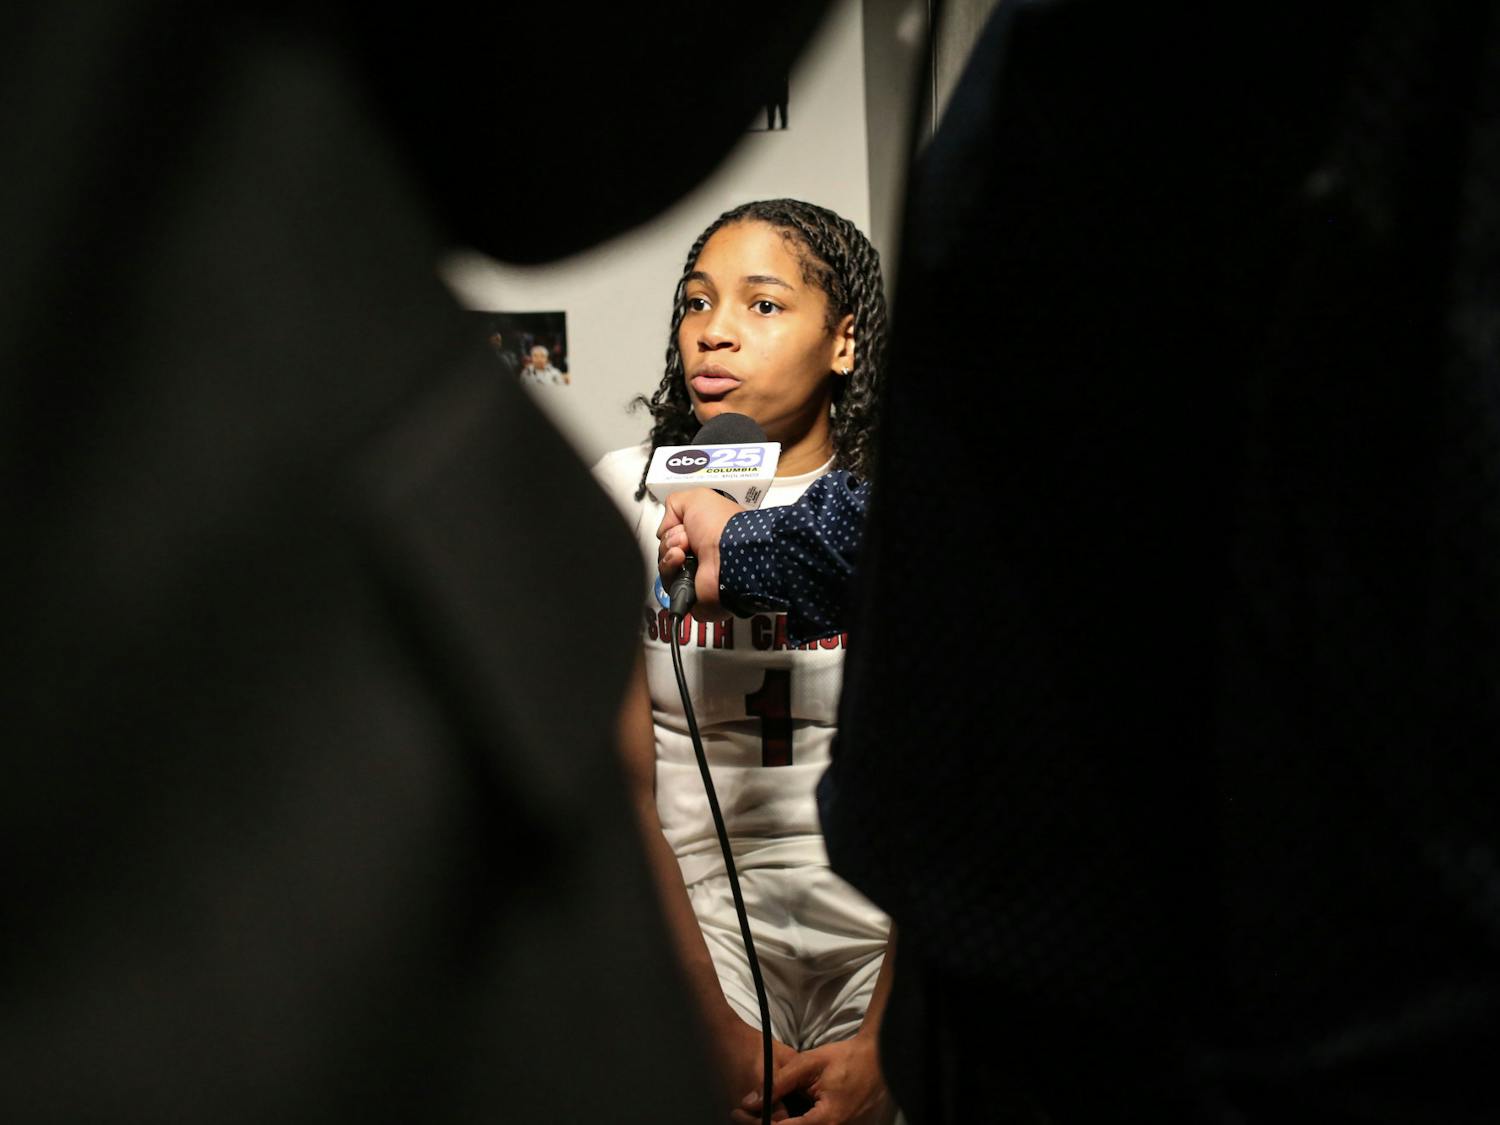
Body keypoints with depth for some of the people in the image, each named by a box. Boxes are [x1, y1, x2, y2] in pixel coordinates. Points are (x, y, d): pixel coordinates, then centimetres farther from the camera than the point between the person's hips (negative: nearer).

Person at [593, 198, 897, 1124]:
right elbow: (619, 790, -6)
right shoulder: (626, 498, -3)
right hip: (697, 917, 0)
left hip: (890, 930, 1)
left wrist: (885, 1041, -15)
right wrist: (714, 1030, -12)